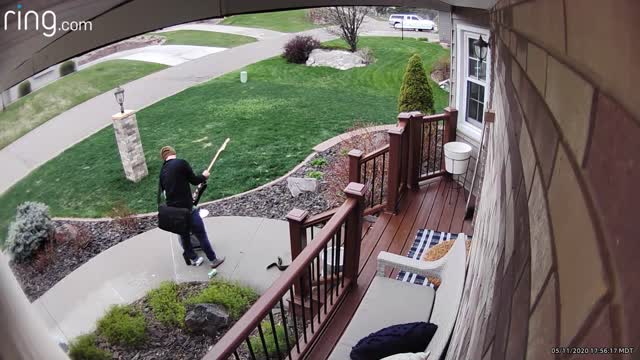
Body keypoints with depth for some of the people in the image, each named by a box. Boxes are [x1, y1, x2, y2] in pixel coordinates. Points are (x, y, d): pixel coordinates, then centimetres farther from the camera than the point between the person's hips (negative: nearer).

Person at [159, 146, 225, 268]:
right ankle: (213, 260, 19)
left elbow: (164, 190, 17)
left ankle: (193, 258, 36)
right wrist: (204, 176, 14)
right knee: (201, 235, 7)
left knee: (183, 235, 22)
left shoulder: (162, 172, 9)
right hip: (186, 208, -6)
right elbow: (194, 180, -6)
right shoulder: (181, 163, -11)